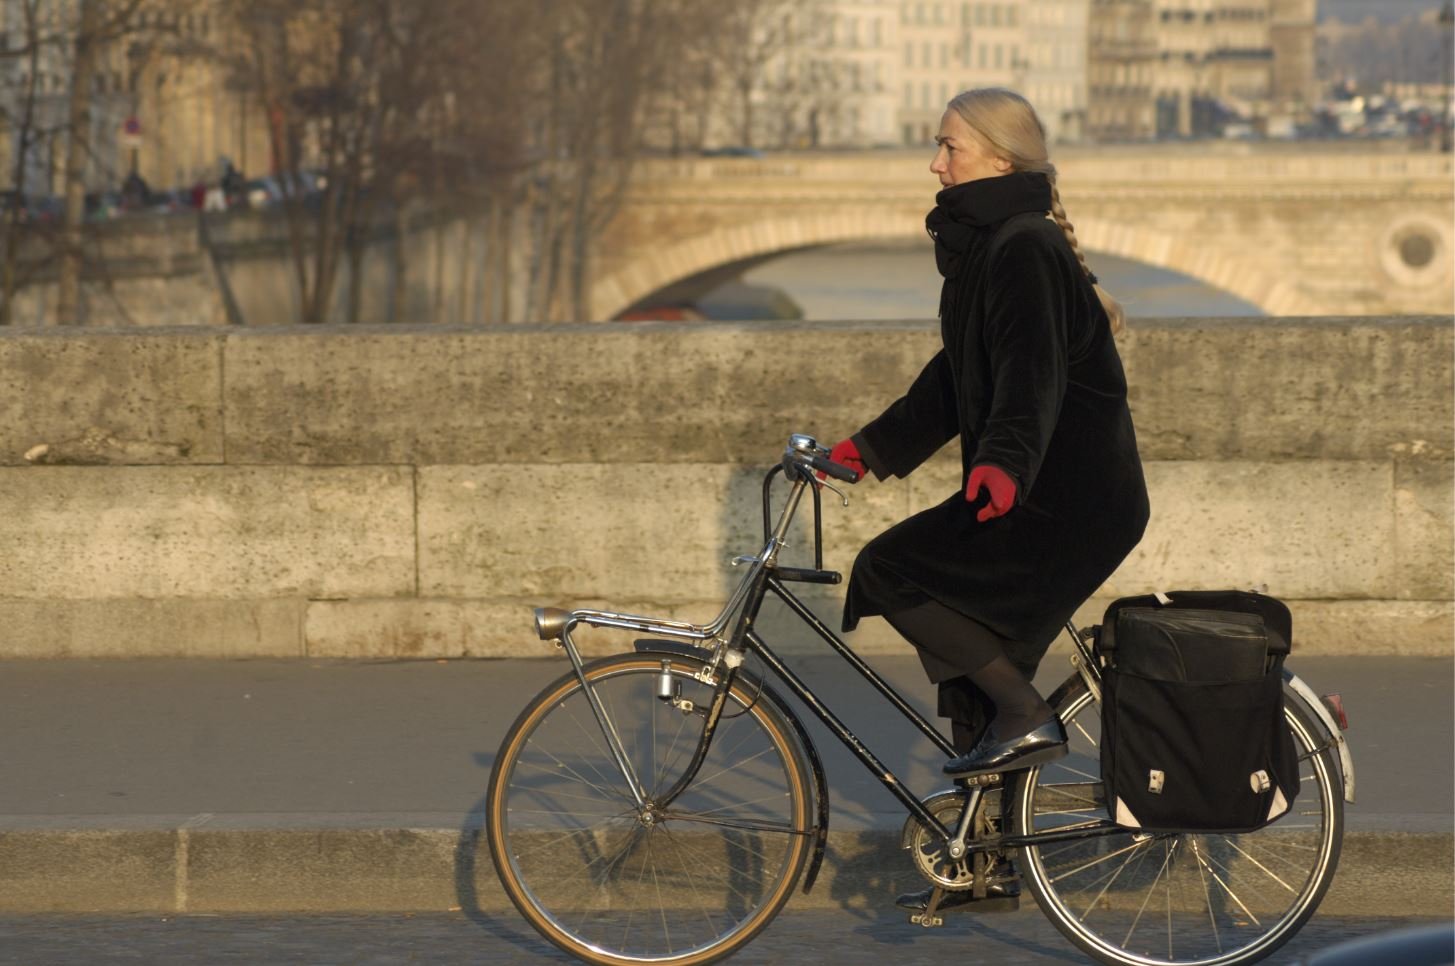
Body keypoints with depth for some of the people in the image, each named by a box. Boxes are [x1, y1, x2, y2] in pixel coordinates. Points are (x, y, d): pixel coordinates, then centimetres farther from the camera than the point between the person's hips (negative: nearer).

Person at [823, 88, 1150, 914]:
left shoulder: (1024, 251, -15)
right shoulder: (987, 245, 17)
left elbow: (1032, 372, -28)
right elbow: (956, 381, 24)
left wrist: (1003, 461, -43)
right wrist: (871, 449, 24)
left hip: (1063, 501, -10)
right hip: (1034, 495, 10)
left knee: (889, 571, -16)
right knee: (970, 677, 12)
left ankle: (1026, 719, -11)